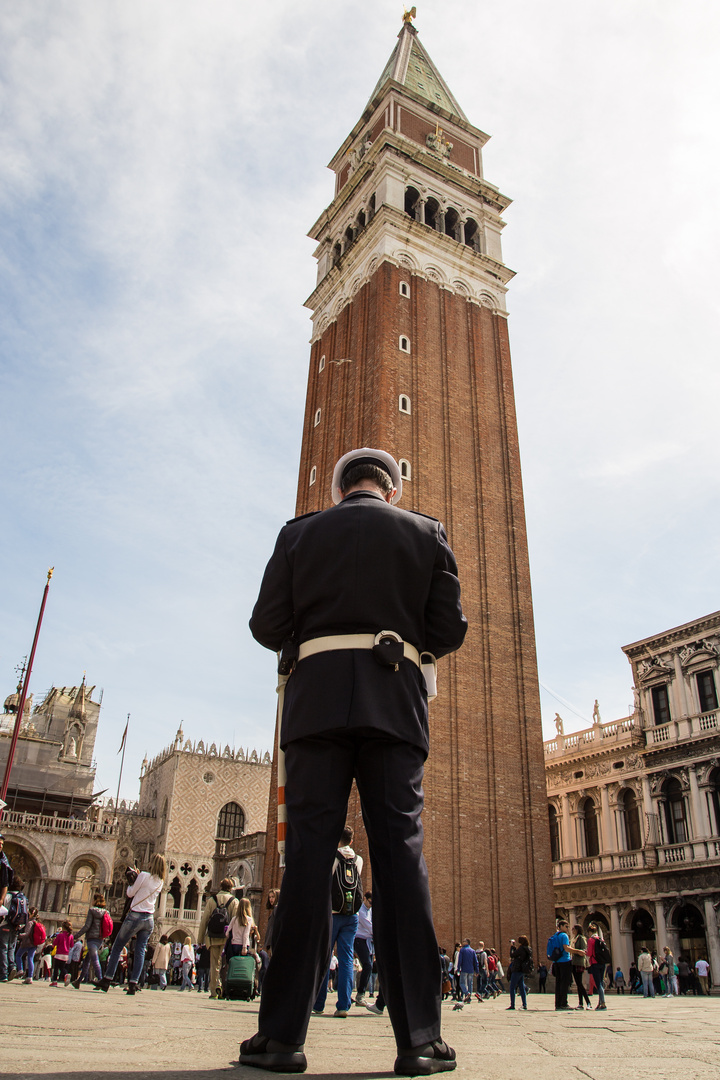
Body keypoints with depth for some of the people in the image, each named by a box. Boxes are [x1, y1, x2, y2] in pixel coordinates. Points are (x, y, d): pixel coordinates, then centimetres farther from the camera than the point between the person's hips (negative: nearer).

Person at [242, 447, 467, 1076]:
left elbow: (267, 626, 6)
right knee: (400, 850, 1)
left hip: (316, 698, 0)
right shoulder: (426, 533, 12)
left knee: (309, 851, 1)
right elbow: (450, 631, 5)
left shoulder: (300, 533, 12)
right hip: (395, 701, 0)